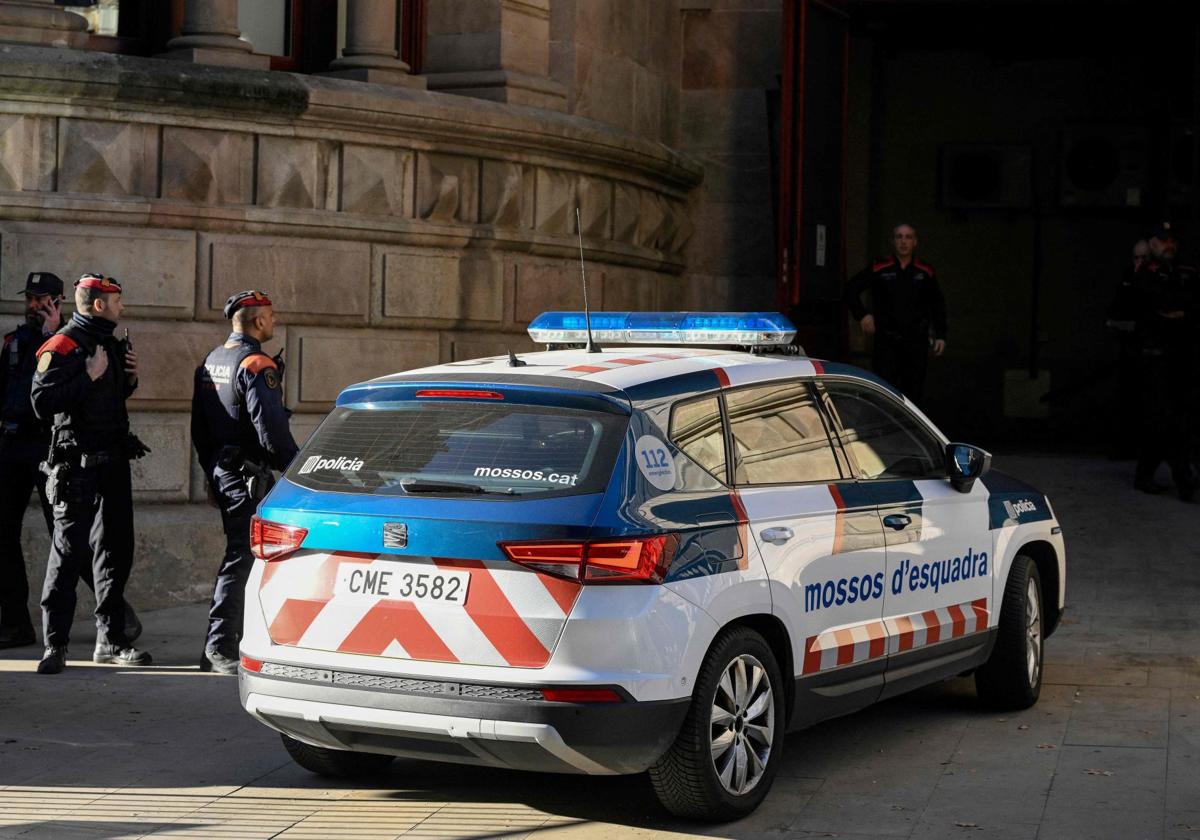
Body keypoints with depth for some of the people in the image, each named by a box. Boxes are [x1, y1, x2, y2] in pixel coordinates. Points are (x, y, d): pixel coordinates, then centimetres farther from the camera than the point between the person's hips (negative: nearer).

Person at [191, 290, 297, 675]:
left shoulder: (211, 362, 15)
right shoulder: (257, 365, -15)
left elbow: (199, 428, 20)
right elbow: (271, 429, -22)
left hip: (221, 472, 10)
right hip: (249, 476, -10)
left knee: (239, 553, 17)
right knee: (241, 559, -8)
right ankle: (219, 649, -10)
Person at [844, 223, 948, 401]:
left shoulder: (925, 272, 8)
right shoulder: (879, 269, 0)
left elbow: (937, 305, 16)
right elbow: (852, 290, 5)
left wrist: (940, 336, 10)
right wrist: (862, 315, -6)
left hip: (916, 342, 2)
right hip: (886, 341, -2)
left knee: (913, 392, 5)